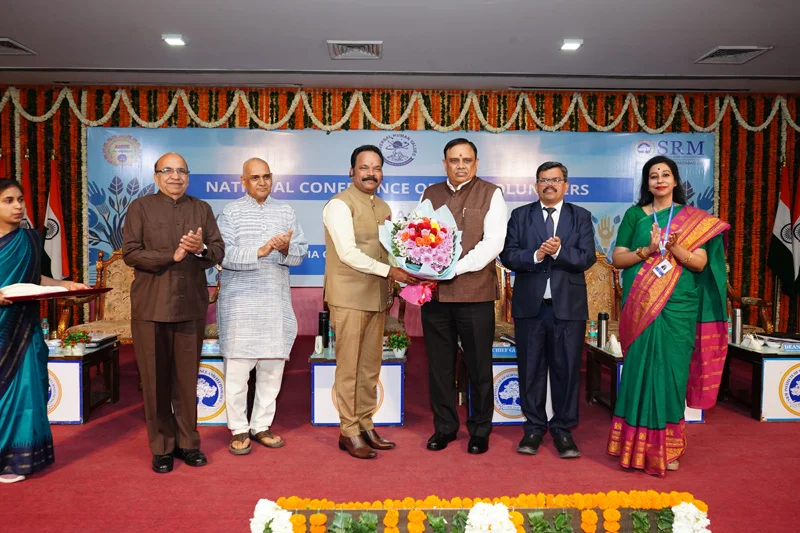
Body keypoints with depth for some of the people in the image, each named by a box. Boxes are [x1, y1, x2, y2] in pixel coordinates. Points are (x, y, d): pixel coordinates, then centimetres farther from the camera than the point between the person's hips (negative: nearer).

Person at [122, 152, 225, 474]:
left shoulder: (202, 209, 12)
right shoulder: (140, 207, 4)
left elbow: (218, 252, 5)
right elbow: (130, 253, -5)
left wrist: (201, 249, -17)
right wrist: (172, 256, -16)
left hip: (191, 305, 2)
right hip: (151, 306, -2)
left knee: (187, 378, 9)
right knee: (156, 379, 5)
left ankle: (187, 442, 21)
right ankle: (161, 447, 18)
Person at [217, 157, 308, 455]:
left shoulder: (285, 212, 12)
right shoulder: (231, 213, 1)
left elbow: (301, 252, 6)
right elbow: (225, 255, -11)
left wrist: (286, 249, -16)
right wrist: (260, 251, -23)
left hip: (276, 300, 4)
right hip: (240, 301, -3)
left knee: (273, 366, 8)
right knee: (238, 366, 0)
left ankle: (261, 425, 22)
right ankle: (239, 429, 15)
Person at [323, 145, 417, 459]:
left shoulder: (383, 208, 15)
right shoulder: (340, 205, -8)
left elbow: (387, 249, 14)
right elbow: (347, 253, -17)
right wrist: (389, 271, -20)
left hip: (376, 297, 7)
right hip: (349, 298, -7)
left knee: (370, 367, 13)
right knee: (349, 367, 2)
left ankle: (365, 425, 25)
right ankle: (348, 432, 13)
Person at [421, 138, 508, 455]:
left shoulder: (490, 194, 2)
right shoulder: (430, 194, 14)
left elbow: (493, 242, -9)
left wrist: (454, 268, -18)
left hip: (475, 292, -3)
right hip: (434, 292, 4)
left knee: (478, 366, 6)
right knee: (439, 364, 10)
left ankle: (480, 430, 22)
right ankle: (444, 427, 26)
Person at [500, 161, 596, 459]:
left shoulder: (581, 217, 7)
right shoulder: (520, 216, 8)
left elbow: (587, 258, -4)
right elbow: (508, 255, -2)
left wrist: (559, 251, -20)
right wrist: (536, 255, -18)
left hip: (568, 306, 0)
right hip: (529, 305, 1)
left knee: (566, 369, 5)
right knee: (531, 369, 8)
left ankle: (563, 429, 20)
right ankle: (534, 427, 22)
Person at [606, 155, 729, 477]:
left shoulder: (694, 219, 8)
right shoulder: (635, 215, 8)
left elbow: (700, 263, 0)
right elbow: (617, 258, 3)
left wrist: (674, 248, -18)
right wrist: (647, 250, -14)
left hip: (678, 308, 0)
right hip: (641, 307, 0)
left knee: (671, 370, 2)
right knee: (640, 370, 0)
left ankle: (667, 447, 15)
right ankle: (638, 446, 10)